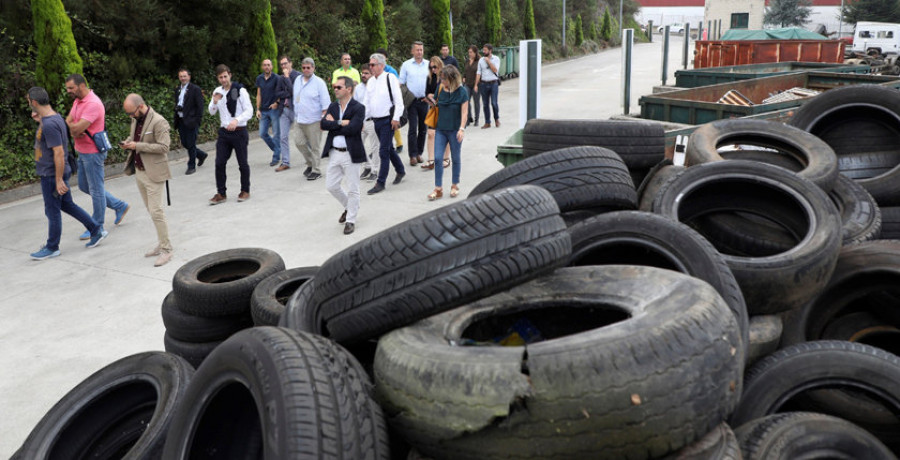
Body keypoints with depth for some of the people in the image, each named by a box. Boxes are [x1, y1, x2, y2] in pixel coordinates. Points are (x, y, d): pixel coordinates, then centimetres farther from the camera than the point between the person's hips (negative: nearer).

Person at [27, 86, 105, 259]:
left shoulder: (49, 125, -24)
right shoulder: (55, 117, 6)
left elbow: (59, 153, -26)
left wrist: (59, 180, -23)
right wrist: (40, 120, 20)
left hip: (51, 175, -10)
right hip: (53, 173, 10)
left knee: (52, 211, 3)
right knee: (67, 205, 18)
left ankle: (52, 248, 16)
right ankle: (96, 230, 23)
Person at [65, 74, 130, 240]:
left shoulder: (93, 104, -22)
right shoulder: (78, 101, 11)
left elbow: (78, 127, -28)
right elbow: (69, 121, 7)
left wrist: (71, 126, -8)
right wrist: (74, 130, -15)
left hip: (93, 152, -10)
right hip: (82, 152, 10)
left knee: (96, 189, 1)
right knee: (84, 186, 18)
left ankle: (97, 228, 12)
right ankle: (120, 206, 28)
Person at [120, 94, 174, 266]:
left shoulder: (158, 122, -16)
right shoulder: (136, 120, 10)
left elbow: (163, 147, -21)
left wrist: (138, 146, -22)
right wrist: (128, 142, 3)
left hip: (153, 173, -8)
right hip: (139, 171, 8)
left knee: (156, 212, -8)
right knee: (152, 211, 13)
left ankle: (166, 249, 1)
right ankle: (161, 243, 22)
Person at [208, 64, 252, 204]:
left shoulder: (240, 90, -9)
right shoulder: (217, 91, 8)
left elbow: (249, 111, -11)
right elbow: (212, 112, 11)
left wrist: (236, 120, -26)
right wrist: (215, 101, -10)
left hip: (239, 131, -5)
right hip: (224, 131, 5)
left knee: (242, 163, 5)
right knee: (219, 163, 1)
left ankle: (245, 191, 21)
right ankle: (221, 193, 9)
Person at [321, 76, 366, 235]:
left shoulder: (358, 108, -10)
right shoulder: (333, 106, 9)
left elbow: (352, 129, -21)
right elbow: (323, 124, -6)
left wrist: (333, 124, -10)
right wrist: (340, 123, -17)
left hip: (350, 154, -6)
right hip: (334, 153, 6)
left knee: (352, 189, 4)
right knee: (331, 186, 12)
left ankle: (350, 220, 18)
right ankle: (349, 207, 36)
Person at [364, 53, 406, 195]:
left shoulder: (390, 78, -8)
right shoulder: (370, 81, 12)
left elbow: (398, 100, -11)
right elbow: (367, 102, 15)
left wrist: (396, 118, -16)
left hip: (387, 120, -7)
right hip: (376, 120, 7)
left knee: (383, 151, -7)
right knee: (389, 148, 17)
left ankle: (380, 182, -3)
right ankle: (400, 171, 36)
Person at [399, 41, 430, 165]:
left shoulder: (428, 64, 7)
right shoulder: (406, 64, 2)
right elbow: (401, 83, 3)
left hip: (424, 100, 3)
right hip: (411, 100, -2)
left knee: (423, 128, 8)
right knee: (412, 128, -7)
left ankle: (419, 153, 18)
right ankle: (413, 155, -3)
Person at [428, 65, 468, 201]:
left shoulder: (462, 92, -7)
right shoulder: (440, 90, 4)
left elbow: (464, 112, -9)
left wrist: (462, 128, -16)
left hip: (454, 130, -3)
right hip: (441, 129, 3)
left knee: (455, 158, 10)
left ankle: (455, 186, 25)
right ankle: (438, 189, 3)